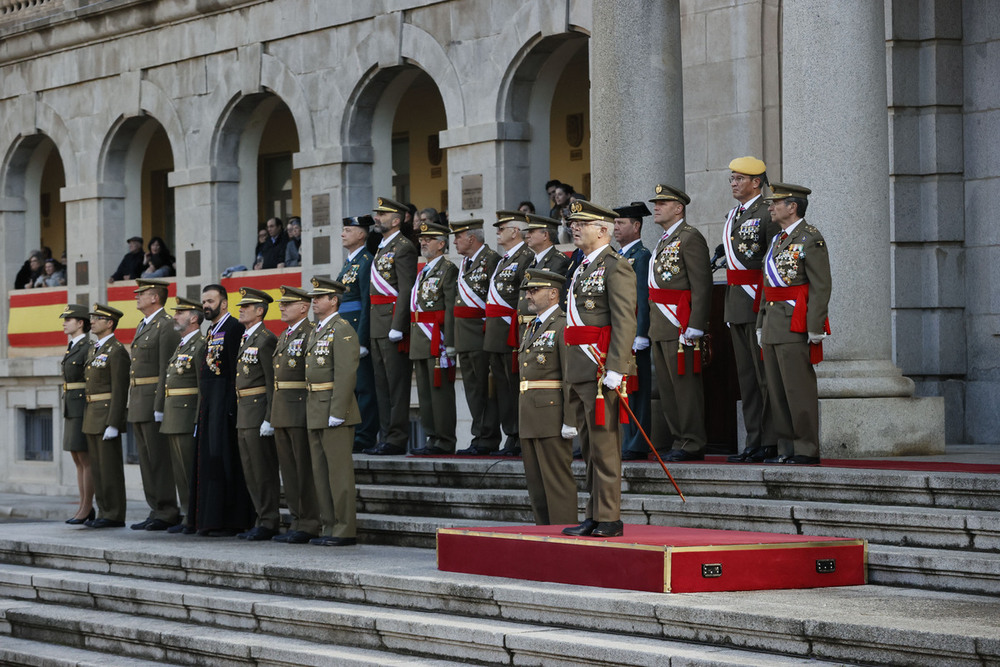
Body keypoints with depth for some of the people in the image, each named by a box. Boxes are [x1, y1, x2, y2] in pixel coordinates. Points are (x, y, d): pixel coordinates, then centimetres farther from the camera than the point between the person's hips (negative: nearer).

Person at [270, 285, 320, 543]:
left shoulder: (311, 334, -10)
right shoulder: (283, 337, 20)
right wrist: (272, 413, 20)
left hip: (301, 410, -9)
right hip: (281, 412, 9)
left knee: (305, 469, -6)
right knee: (289, 469, 11)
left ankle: (309, 525, -3)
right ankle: (297, 520, 17)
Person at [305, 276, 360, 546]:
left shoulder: (342, 330, -11)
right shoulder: (316, 332, 19)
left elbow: (346, 373, -18)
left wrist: (337, 412, -22)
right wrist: (313, 410, 17)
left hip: (334, 410, -10)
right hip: (315, 412, 10)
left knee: (339, 471, -7)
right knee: (321, 472, 10)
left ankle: (345, 531, -5)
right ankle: (330, 527, 15)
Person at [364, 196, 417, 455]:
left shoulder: (403, 248, -10)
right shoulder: (382, 247, 19)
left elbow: (406, 290, -17)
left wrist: (397, 327, -22)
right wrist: (375, 326, 18)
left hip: (394, 320, -10)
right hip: (378, 326, 10)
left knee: (397, 384, -7)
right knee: (382, 384, 11)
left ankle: (397, 440, -6)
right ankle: (387, 437, 15)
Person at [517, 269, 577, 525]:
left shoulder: (563, 326, -8)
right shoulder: (532, 327, 20)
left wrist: (570, 421, -19)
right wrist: (522, 418, 18)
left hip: (552, 415, -9)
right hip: (530, 421, 9)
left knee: (558, 481, -7)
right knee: (536, 483, 11)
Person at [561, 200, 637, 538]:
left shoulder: (616, 267, -9)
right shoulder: (583, 268, 21)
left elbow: (625, 322, -16)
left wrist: (614, 369, -22)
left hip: (601, 369, -10)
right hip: (578, 370, 10)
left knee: (603, 445, -8)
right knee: (590, 447, 11)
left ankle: (609, 519, -6)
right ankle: (594, 515, 16)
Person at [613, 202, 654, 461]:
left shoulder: (641, 256, -7)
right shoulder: (618, 257, 20)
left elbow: (644, 299, -14)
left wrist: (639, 337, -20)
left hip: (632, 334, -9)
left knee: (635, 390, -7)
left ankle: (636, 447, -6)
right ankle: (627, 443, 12)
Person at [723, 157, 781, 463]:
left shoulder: (767, 213, -11)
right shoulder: (734, 215, 16)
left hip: (760, 302, -9)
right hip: (736, 304, 9)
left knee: (765, 375, -6)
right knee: (746, 376, 11)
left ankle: (770, 443, -4)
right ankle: (754, 442, 15)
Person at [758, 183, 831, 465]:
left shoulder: (810, 239, -9)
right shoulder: (778, 239, 19)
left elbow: (821, 285, -14)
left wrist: (815, 327, -19)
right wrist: (762, 323, 20)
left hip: (796, 324, -9)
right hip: (773, 323, 9)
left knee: (799, 388, -8)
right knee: (777, 390, 9)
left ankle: (807, 450, -4)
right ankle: (787, 449, 13)